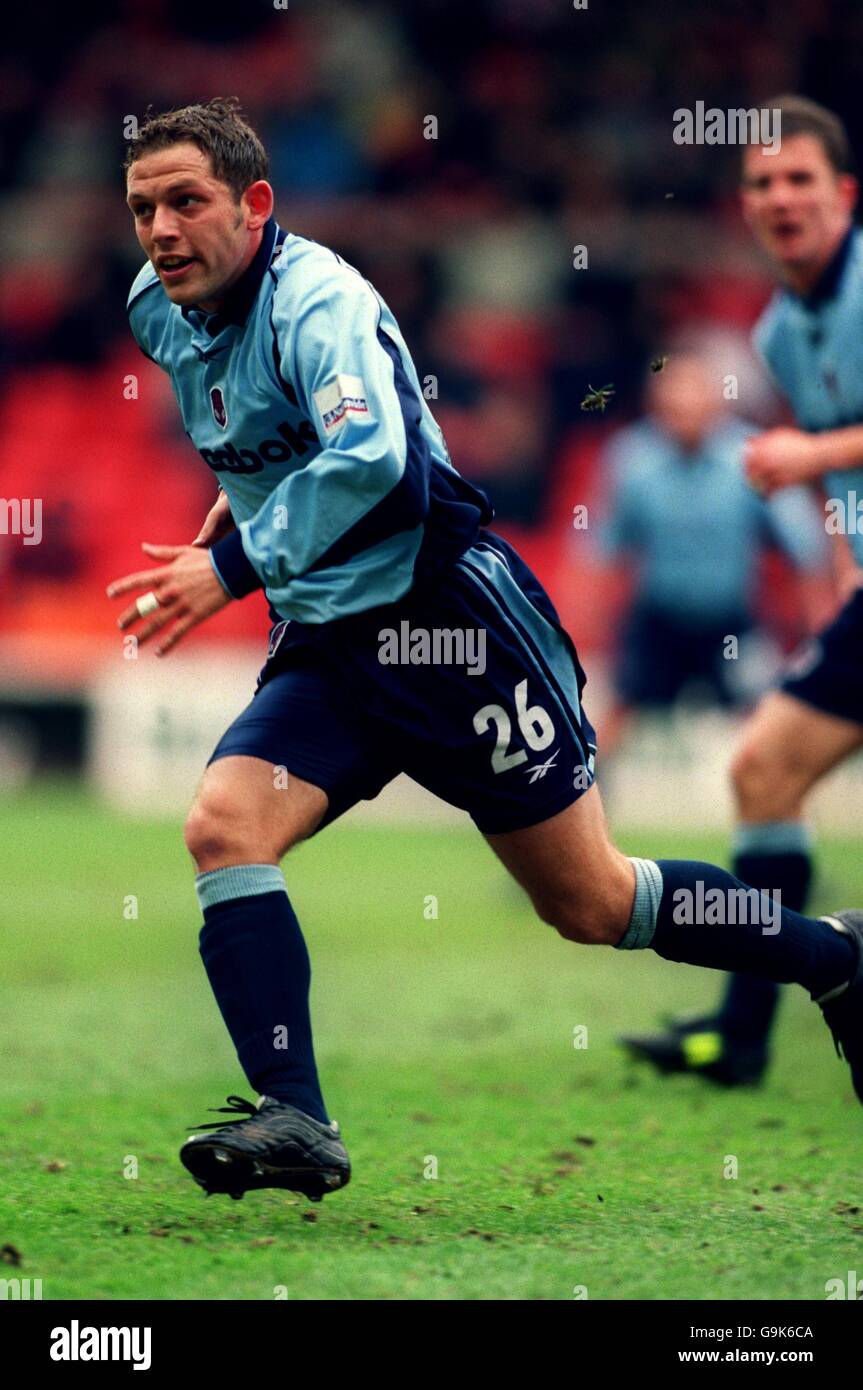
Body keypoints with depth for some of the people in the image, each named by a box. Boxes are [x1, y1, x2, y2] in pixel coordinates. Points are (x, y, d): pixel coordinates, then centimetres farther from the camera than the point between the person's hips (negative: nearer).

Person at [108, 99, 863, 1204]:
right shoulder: (160, 311, 6)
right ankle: (293, 1121, -20)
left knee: (593, 906, 3)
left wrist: (231, 563, -32)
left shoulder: (313, 297, -19)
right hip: (324, 650, 7)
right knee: (222, 825, -19)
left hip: (447, 617, -7)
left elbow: (375, 458, -36)